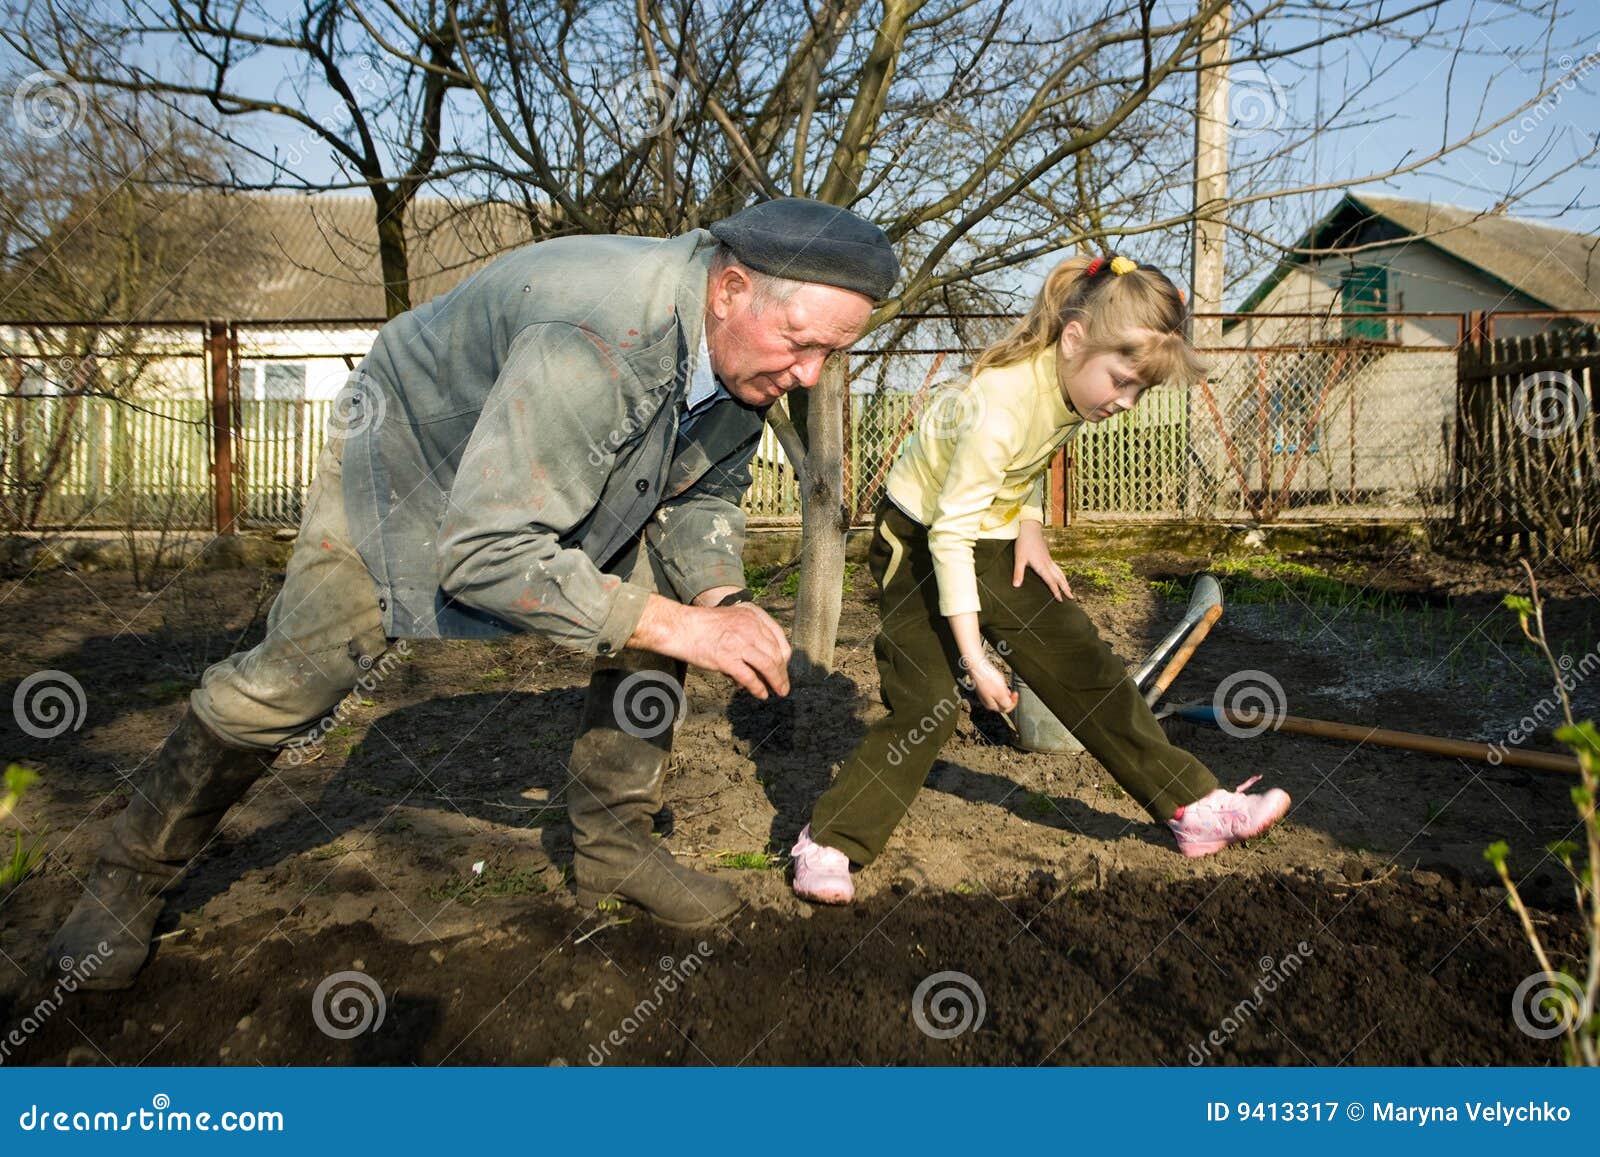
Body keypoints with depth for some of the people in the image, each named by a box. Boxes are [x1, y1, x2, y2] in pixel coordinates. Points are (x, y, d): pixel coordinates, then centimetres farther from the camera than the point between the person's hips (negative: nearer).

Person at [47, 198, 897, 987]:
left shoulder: (747, 350, -17)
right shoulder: (595, 339, -44)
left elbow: (702, 493, -2)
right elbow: (485, 550, -45)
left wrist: (722, 598, -23)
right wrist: (673, 625, -44)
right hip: (411, 465, -7)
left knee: (657, 608, -5)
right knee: (283, 685, -7)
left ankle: (613, 847, 12)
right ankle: (132, 876, 18)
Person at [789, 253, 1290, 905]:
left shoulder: (1074, 385, -9)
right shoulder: (1000, 408, -33)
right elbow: (950, 537, -30)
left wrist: (1030, 530, -4)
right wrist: (975, 657, -29)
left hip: (997, 543, 7)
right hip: (920, 543, -7)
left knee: (1088, 671, 4)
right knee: (926, 703, -15)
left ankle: (1194, 808, 12)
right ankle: (828, 845, -3)